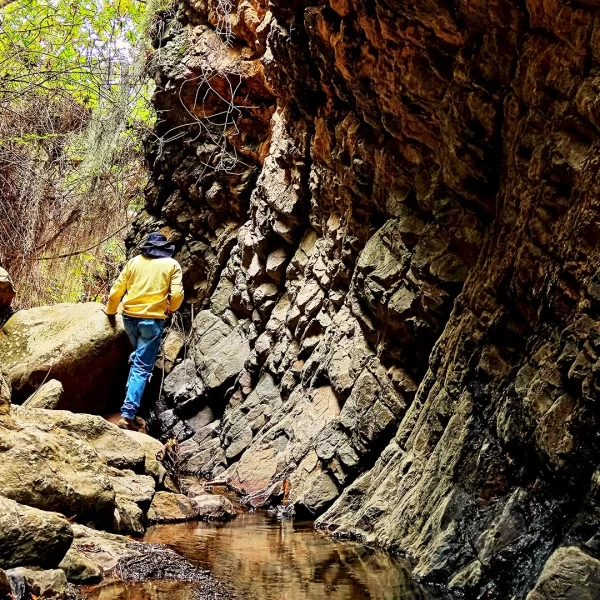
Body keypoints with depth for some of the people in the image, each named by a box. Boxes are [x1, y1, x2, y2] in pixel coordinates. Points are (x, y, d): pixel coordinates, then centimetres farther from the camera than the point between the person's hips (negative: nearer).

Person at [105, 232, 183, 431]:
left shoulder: (134, 261, 10)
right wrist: (171, 309, 15)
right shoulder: (172, 265, 3)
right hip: (152, 320, -4)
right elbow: (177, 295, -6)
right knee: (142, 367, -5)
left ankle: (130, 402, 22)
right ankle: (128, 413, -14)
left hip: (130, 317, 4)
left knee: (137, 359, 29)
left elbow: (117, 289, 9)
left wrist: (110, 310, 25)